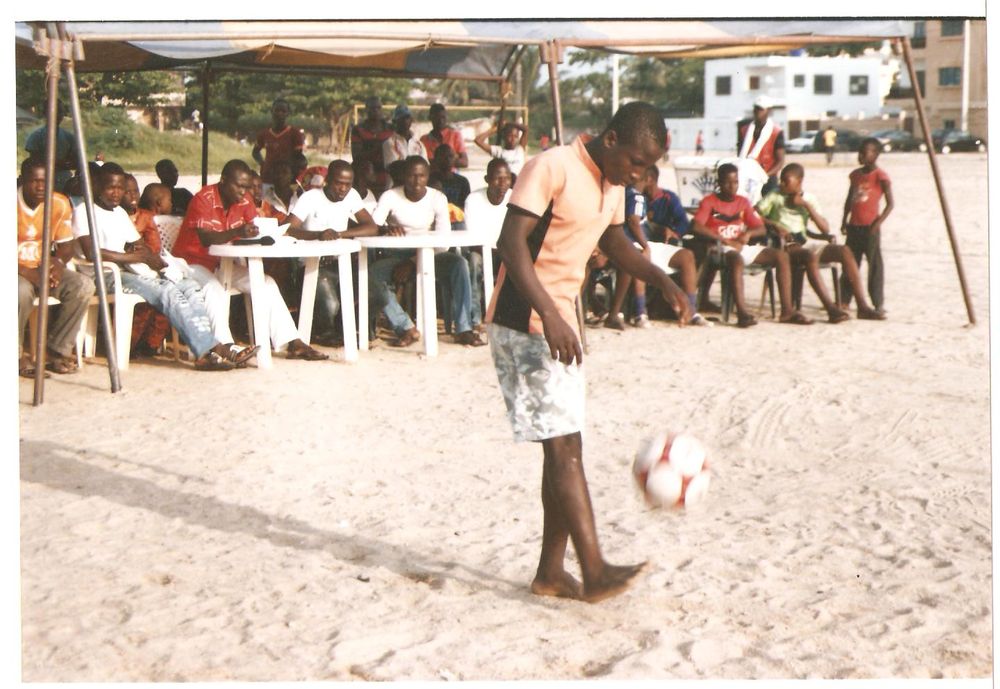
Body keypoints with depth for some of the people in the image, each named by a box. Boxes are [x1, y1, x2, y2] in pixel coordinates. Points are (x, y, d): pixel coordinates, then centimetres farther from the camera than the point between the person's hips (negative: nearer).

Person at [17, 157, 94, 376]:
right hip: (17, 270, -4)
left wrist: (58, 262, -18)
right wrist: (25, 272, -28)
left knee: (84, 286, -21)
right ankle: (16, 354, -13)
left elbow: (66, 246, 5)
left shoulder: (59, 204, -3)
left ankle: (56, 350, -9)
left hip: (44, 268, 4)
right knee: (22, 291, -37)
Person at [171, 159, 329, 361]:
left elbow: (258, 229, -4)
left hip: (222, 264, 7)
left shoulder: (244, 200, 1)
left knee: (266, 283, -7)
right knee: (213, 289, -37)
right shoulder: (204, 199, -20)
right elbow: (206, 239, -33)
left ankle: (292, 344, -10)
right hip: (193, 262, -7)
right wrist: (237, 232, -49)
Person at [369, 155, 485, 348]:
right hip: (398, 256, 0)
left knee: (459, 263, -29)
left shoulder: (437, 198, -4)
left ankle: (463, 329, -28)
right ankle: (406, 328, -24)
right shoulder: (390, 197, -6)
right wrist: (386, 229, -42)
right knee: (373, 273, -31)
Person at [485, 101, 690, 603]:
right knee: (564, 446, -13)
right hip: (524, 325, -9)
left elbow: (614, 243, 28)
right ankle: (594, 572, -12)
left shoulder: (613, 185, 12)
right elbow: (511, 241, -23)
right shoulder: (552, 168, -15)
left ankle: (551, 571, 17)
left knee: (565, 449, 9)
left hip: (561, 327, 9)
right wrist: (549, 314, -32)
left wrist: (664, 282, 12)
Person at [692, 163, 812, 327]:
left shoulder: (743, 202, 16)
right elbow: (696, 226, -17)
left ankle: (787, 311, -17)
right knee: (736, 259, -41)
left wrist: (748, 233, -9)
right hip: (719, 247, -6)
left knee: (781, 256, -11)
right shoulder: (709, 202, 0)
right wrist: (726, 240, -20)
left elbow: (761, 228, 16)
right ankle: (742, 312, -51)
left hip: (742, 246, 6)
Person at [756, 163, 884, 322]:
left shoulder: (809, 199, 14)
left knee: (844, 252, -17)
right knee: (810, 257, -37)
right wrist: (775, 226, -19)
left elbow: (825, 229, 3)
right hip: (786, 246, -5)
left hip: (807, 242, 5)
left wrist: (806, 205, -5)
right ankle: (831, 309, -40)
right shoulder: (775, 197, 7)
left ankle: (862, 306, -17)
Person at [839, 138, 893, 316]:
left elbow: (890, 203, -8)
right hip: (854, 226, 6)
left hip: (870, 227, -6)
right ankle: (844, 300, 16)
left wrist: (879, 222, -16)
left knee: (874, 265, -2)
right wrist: (844, 220, 11)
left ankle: (878, 304, 2)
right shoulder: (856, 175, 12)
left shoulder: (880, 176, -8)